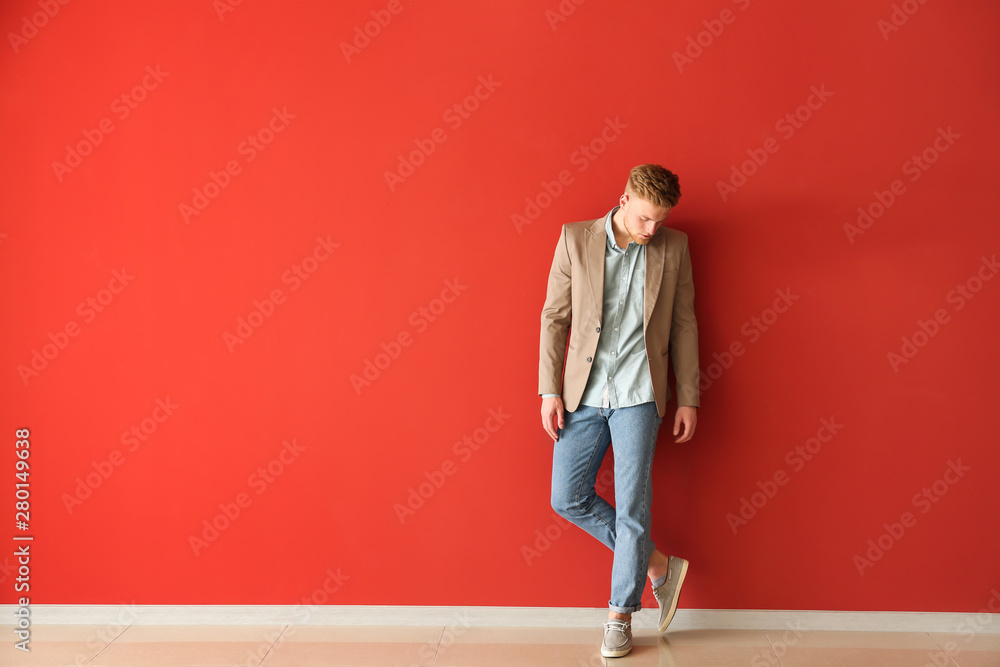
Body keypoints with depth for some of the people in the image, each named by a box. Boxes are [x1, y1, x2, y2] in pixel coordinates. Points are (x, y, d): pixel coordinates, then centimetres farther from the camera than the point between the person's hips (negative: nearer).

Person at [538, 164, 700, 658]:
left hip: (638, 395, -2)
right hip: (583, 394, 2)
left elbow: (684, 325, 6)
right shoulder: (575, 238, 1)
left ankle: (620, 616, 16)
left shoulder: (673, 247, 2)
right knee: (568, 499, 2)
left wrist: (688, 398, 4)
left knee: (632, 507, -1)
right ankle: (658, 566, 20)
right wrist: (550, 391, -2)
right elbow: (554, 317, 3)